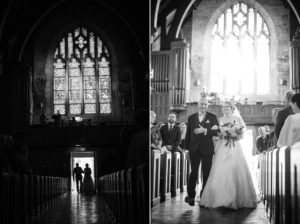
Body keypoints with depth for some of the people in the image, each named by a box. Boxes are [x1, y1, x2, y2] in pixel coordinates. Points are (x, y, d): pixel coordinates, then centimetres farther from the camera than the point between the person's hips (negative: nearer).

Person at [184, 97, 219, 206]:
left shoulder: (212, 117, 6)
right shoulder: (191, 118, 11)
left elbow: (217, 131, -4)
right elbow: (188, 134, 12)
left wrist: (205, 130, -17)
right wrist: (187, 148, 8)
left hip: (207, 149, 0)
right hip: (195, 149, 0)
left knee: (206, 174, 3)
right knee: (193, 173, -4)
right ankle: (191, 196, 4)